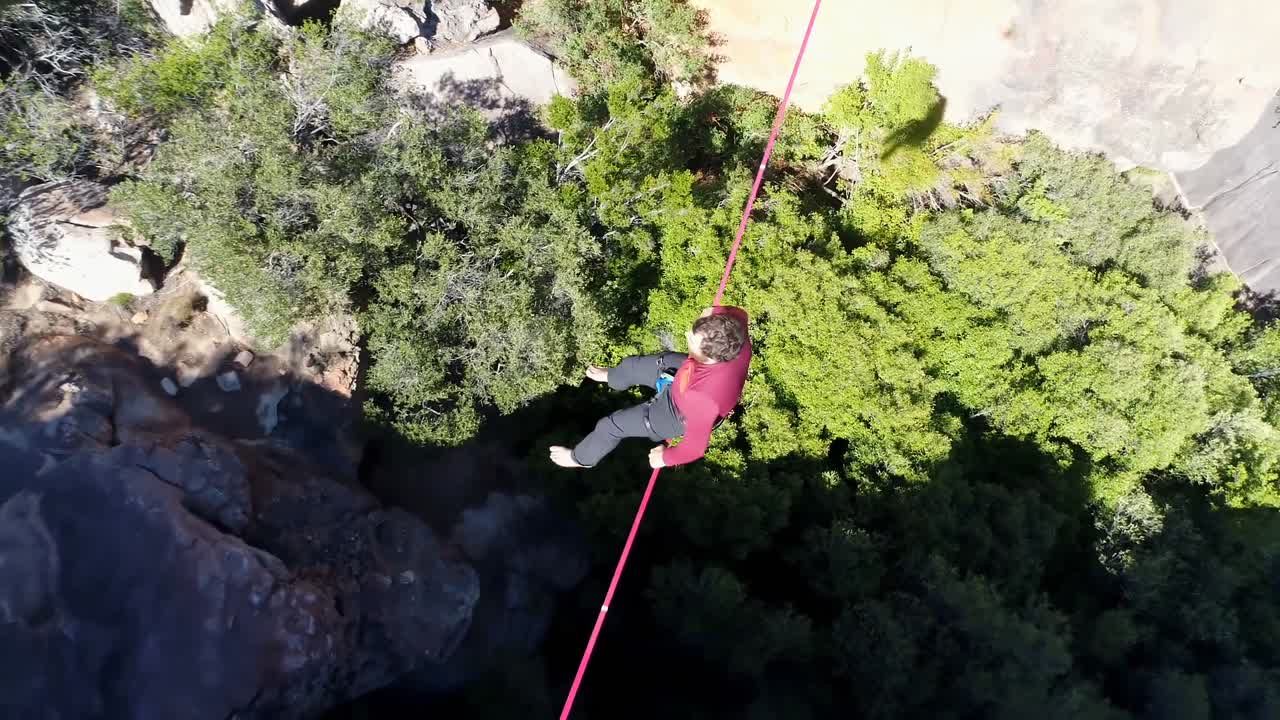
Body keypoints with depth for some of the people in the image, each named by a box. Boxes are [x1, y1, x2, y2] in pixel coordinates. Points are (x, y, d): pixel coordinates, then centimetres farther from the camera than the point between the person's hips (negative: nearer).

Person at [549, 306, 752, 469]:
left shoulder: (704, 399, -50)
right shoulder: (734, 340, -34)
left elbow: (696, 448, -32)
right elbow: (739, 314, -6)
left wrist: (665, 458, -16)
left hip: (682, 415, -6)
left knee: (610, 425, 11)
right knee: (632, 366, 25)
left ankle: (582, 458, 45)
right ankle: (613, 378, 65)